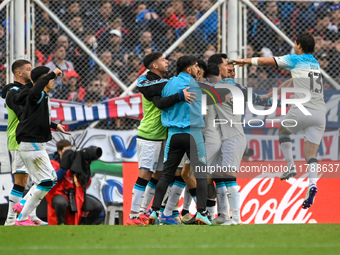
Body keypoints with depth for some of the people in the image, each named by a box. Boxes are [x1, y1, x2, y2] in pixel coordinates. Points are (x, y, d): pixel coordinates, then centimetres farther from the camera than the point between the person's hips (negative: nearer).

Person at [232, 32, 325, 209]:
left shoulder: (296, 60, 3)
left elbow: (265, 61, 3)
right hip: (320, 113, 5)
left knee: (283, 130, 26)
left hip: (302, 110, -5)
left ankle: (290, 167, 13)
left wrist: (245, 61, 17)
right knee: (311, 154, 3)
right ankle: (312, 184, -21)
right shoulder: (315, 63, 21)